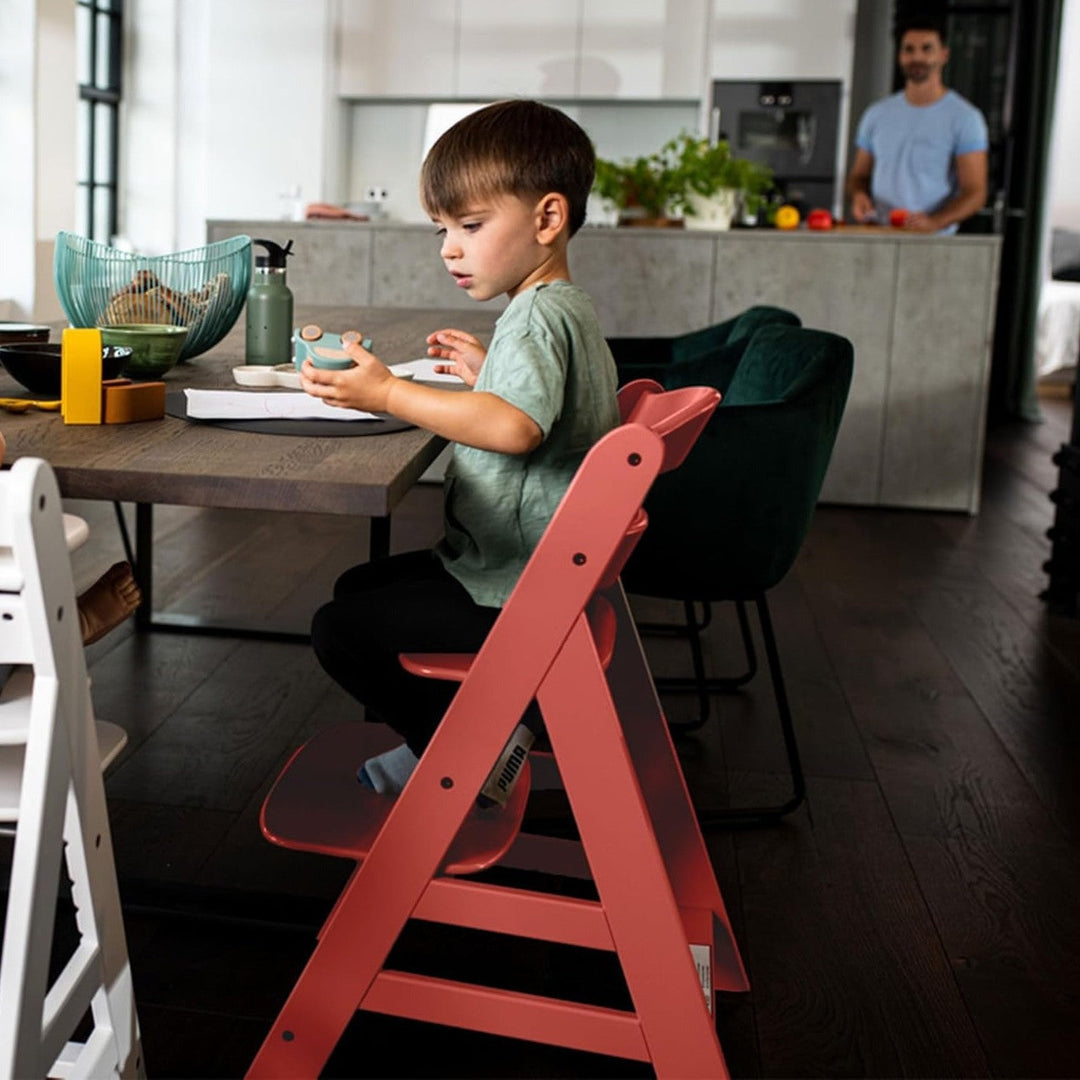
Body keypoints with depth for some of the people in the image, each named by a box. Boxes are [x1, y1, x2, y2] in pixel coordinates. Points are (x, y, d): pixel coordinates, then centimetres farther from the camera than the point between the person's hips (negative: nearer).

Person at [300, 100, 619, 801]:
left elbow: (515, 426, -41)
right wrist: (488, 371, 18)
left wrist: (387, 393, -36)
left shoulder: (538, 315, -22)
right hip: (529, 568, 11)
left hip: (514, 599, -11)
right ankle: (435, 740, 21)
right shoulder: (567, 308, 12)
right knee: (359, 587, 24)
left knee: (340, 633, -10)